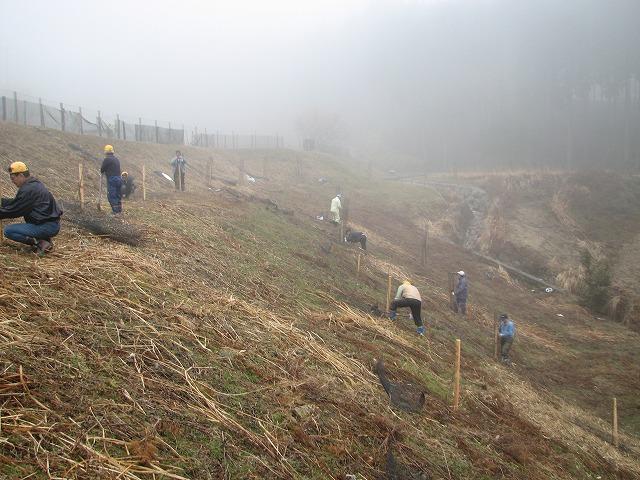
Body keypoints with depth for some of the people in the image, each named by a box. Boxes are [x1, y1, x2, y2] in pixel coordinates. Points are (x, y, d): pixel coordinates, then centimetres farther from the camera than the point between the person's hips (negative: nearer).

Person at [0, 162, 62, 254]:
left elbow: (14, 210, -12)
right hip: (53, 224, 10)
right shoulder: (35, 183, 14)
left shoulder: (28, 190, -16)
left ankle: (40, 243, -11)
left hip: (47, 227, -10)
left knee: (8, 231, -10)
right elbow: (16, 202, 22)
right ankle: (45, 239, 15)